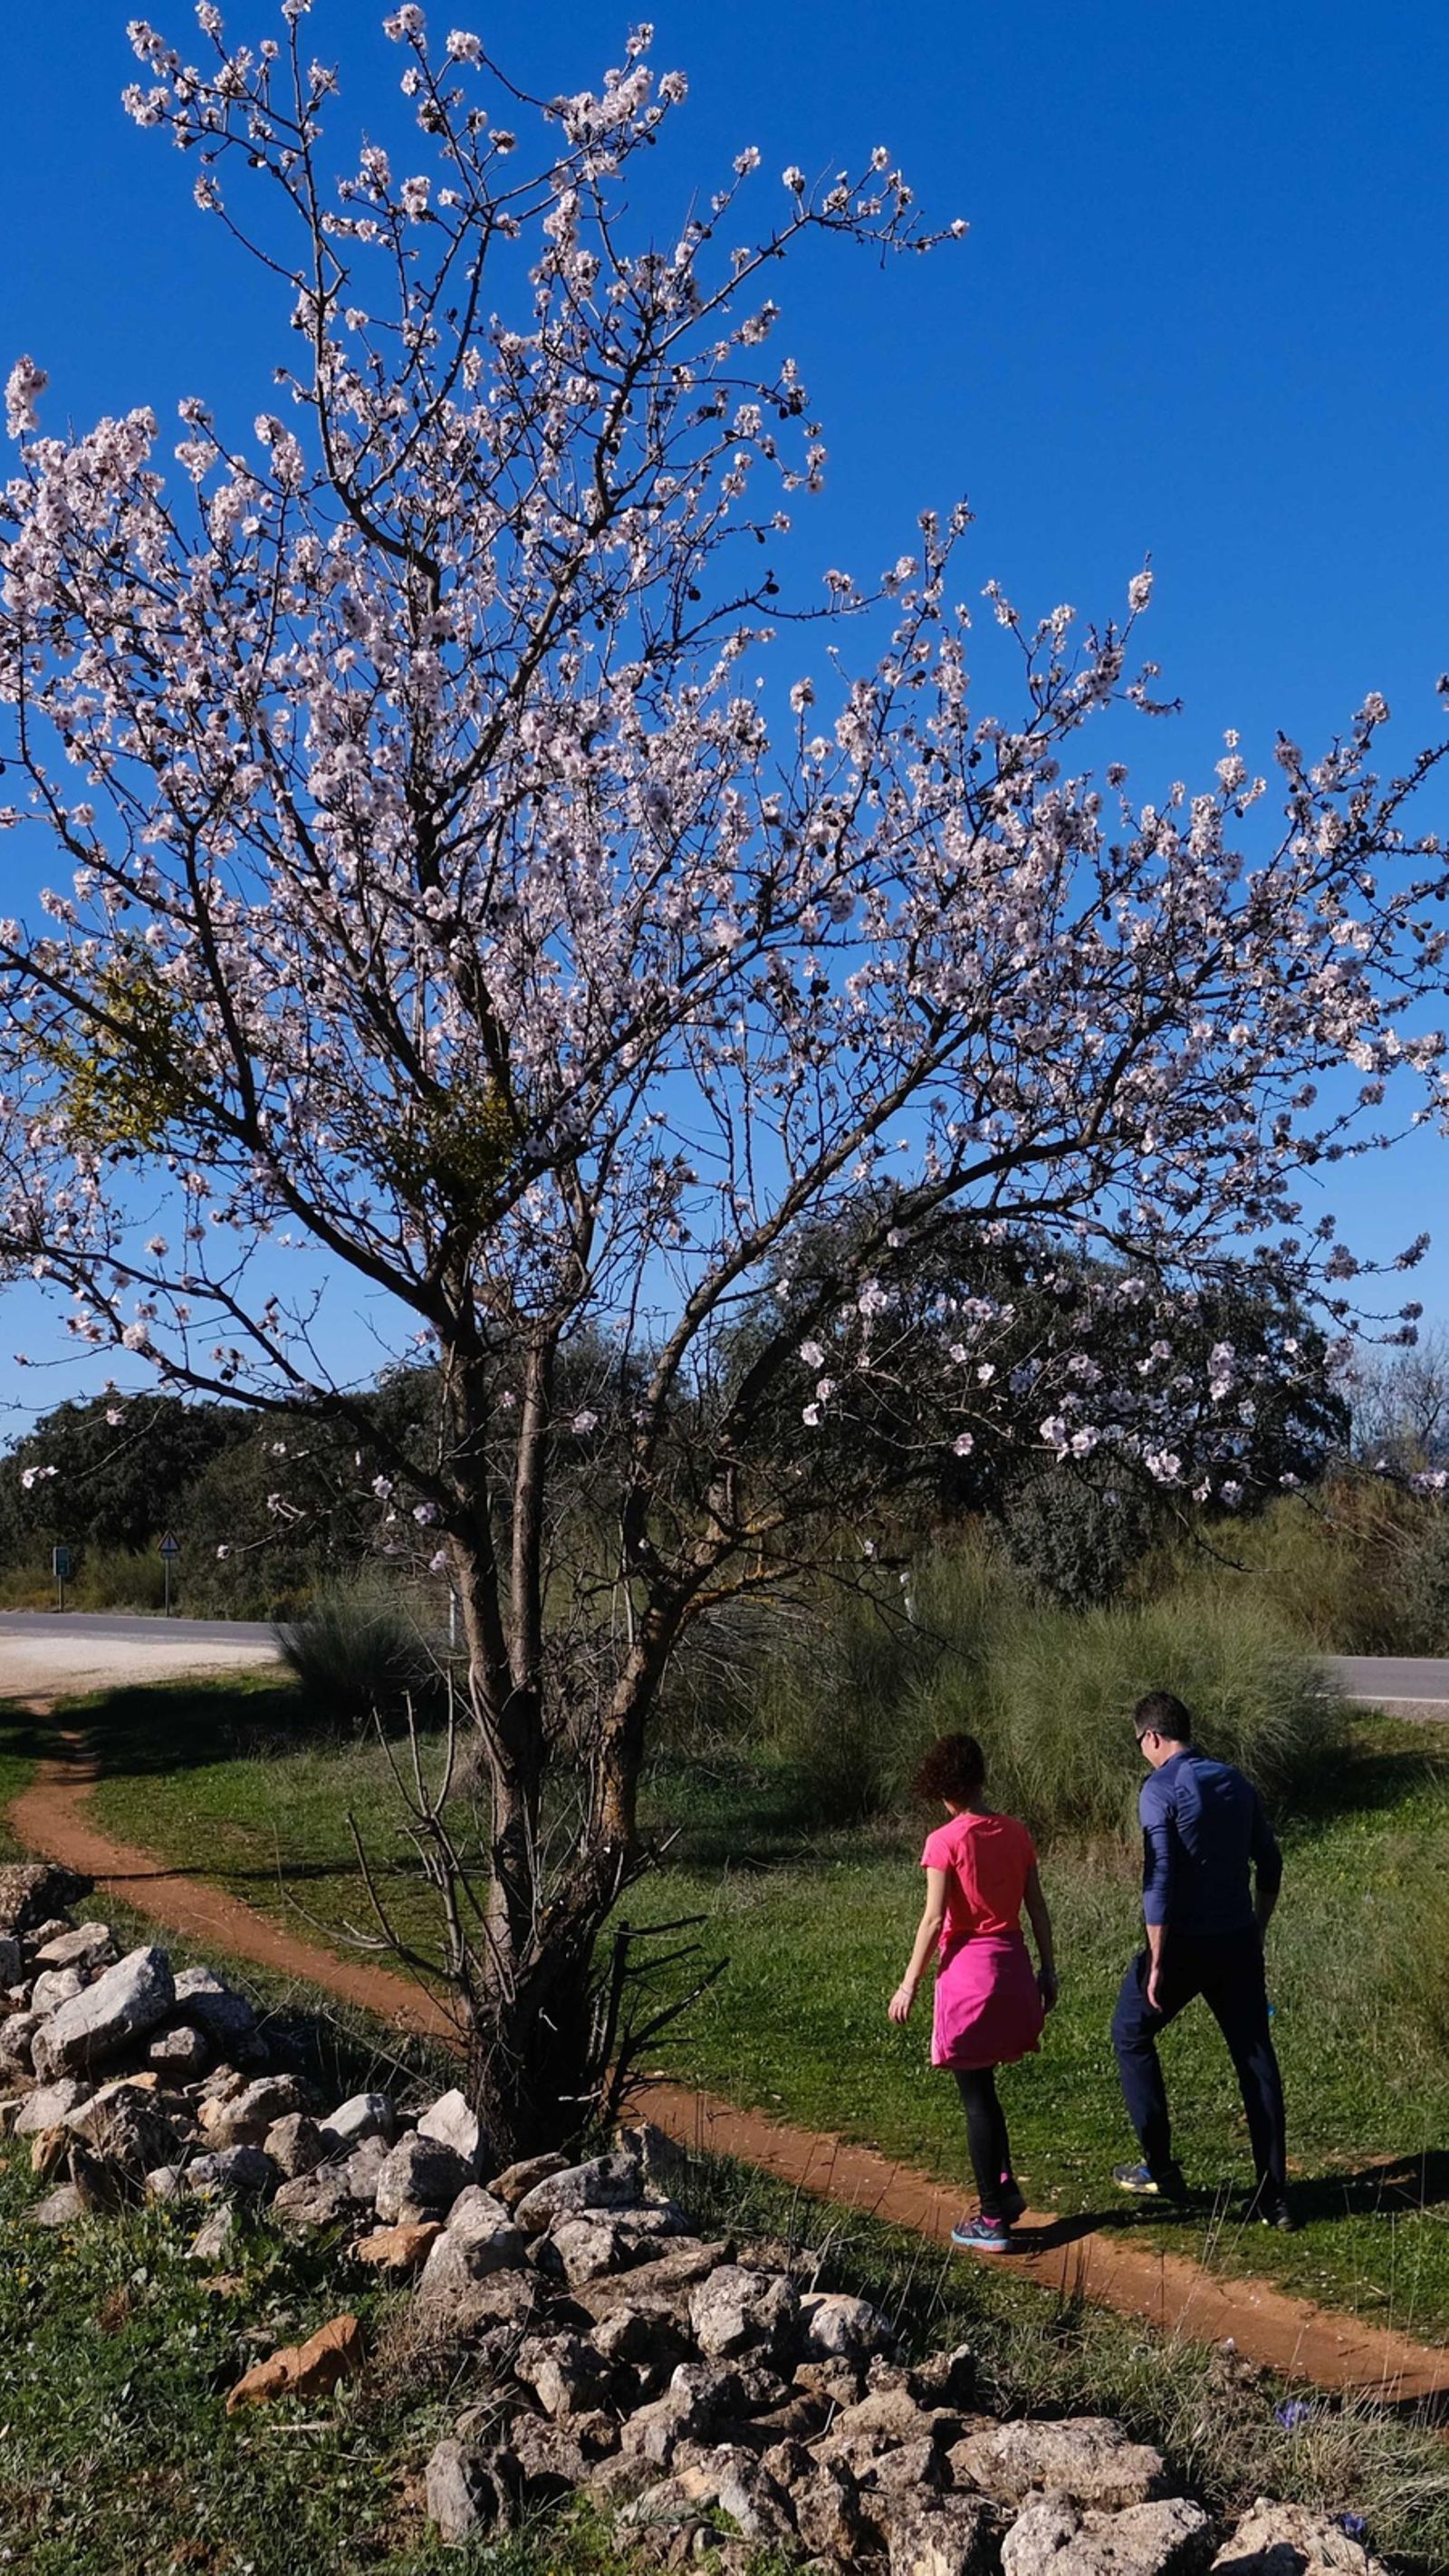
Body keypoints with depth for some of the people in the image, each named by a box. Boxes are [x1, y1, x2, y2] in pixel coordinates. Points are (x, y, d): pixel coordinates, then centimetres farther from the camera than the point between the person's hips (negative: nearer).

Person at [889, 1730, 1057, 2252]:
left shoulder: (945, 1842, -13)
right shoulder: (1015, 1833, 3)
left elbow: (934, 1920, -13)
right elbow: (1037, 1909, 7)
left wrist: (910, 1984, -5)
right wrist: (1048, 1969, 17)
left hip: (966, 1969, -6)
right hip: (1013, 1967, 6)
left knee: (976, 2096, 4)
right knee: (981, 2088, 23)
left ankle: (992, 2221, 9)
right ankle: (1004, 2190, 26)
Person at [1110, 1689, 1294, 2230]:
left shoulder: (1161, 1789, -13)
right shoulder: (1235, 1783, 8)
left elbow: (1160, 1880, -19)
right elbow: (1270, 1865, 13)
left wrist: (1156, 1962, -15)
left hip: (1185, 1942, -6)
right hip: (1239, 1942, 6)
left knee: (1131, 2033, 14)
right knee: (1255, 2058, 10)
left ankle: (1160, 2168, 16)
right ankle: (1274, 2196, 11)